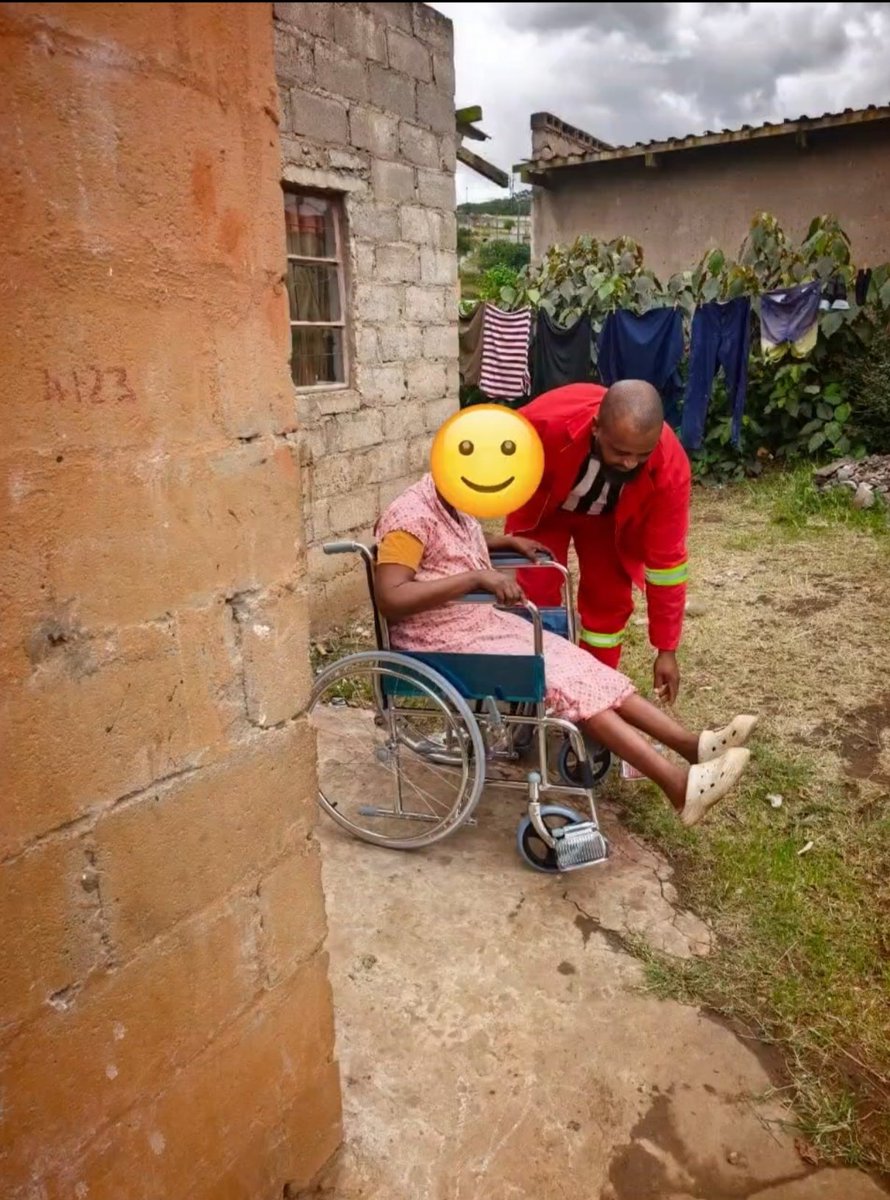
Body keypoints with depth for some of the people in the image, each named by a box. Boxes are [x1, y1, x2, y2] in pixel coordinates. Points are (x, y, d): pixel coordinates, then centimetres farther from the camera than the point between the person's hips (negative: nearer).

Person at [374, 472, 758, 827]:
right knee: (557, 678, -19)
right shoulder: (412, 515, -20)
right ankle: (679, 783, -21)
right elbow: (390, 599, -30)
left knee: (574, 664, -5)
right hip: (444, 641, -9)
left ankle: (694, 744, -9)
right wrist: (476, 577, -32)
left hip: (483, 621, 9)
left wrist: (509, 542, 14)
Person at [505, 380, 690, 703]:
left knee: (610, 599, -4)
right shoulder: (548, 420, -44)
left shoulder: (670, 468, -38)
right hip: (541, 506, -1)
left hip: (608, 518, 1)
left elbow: (666, 560, -29)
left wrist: (666, 649, -24)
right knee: (535, 594, -8)